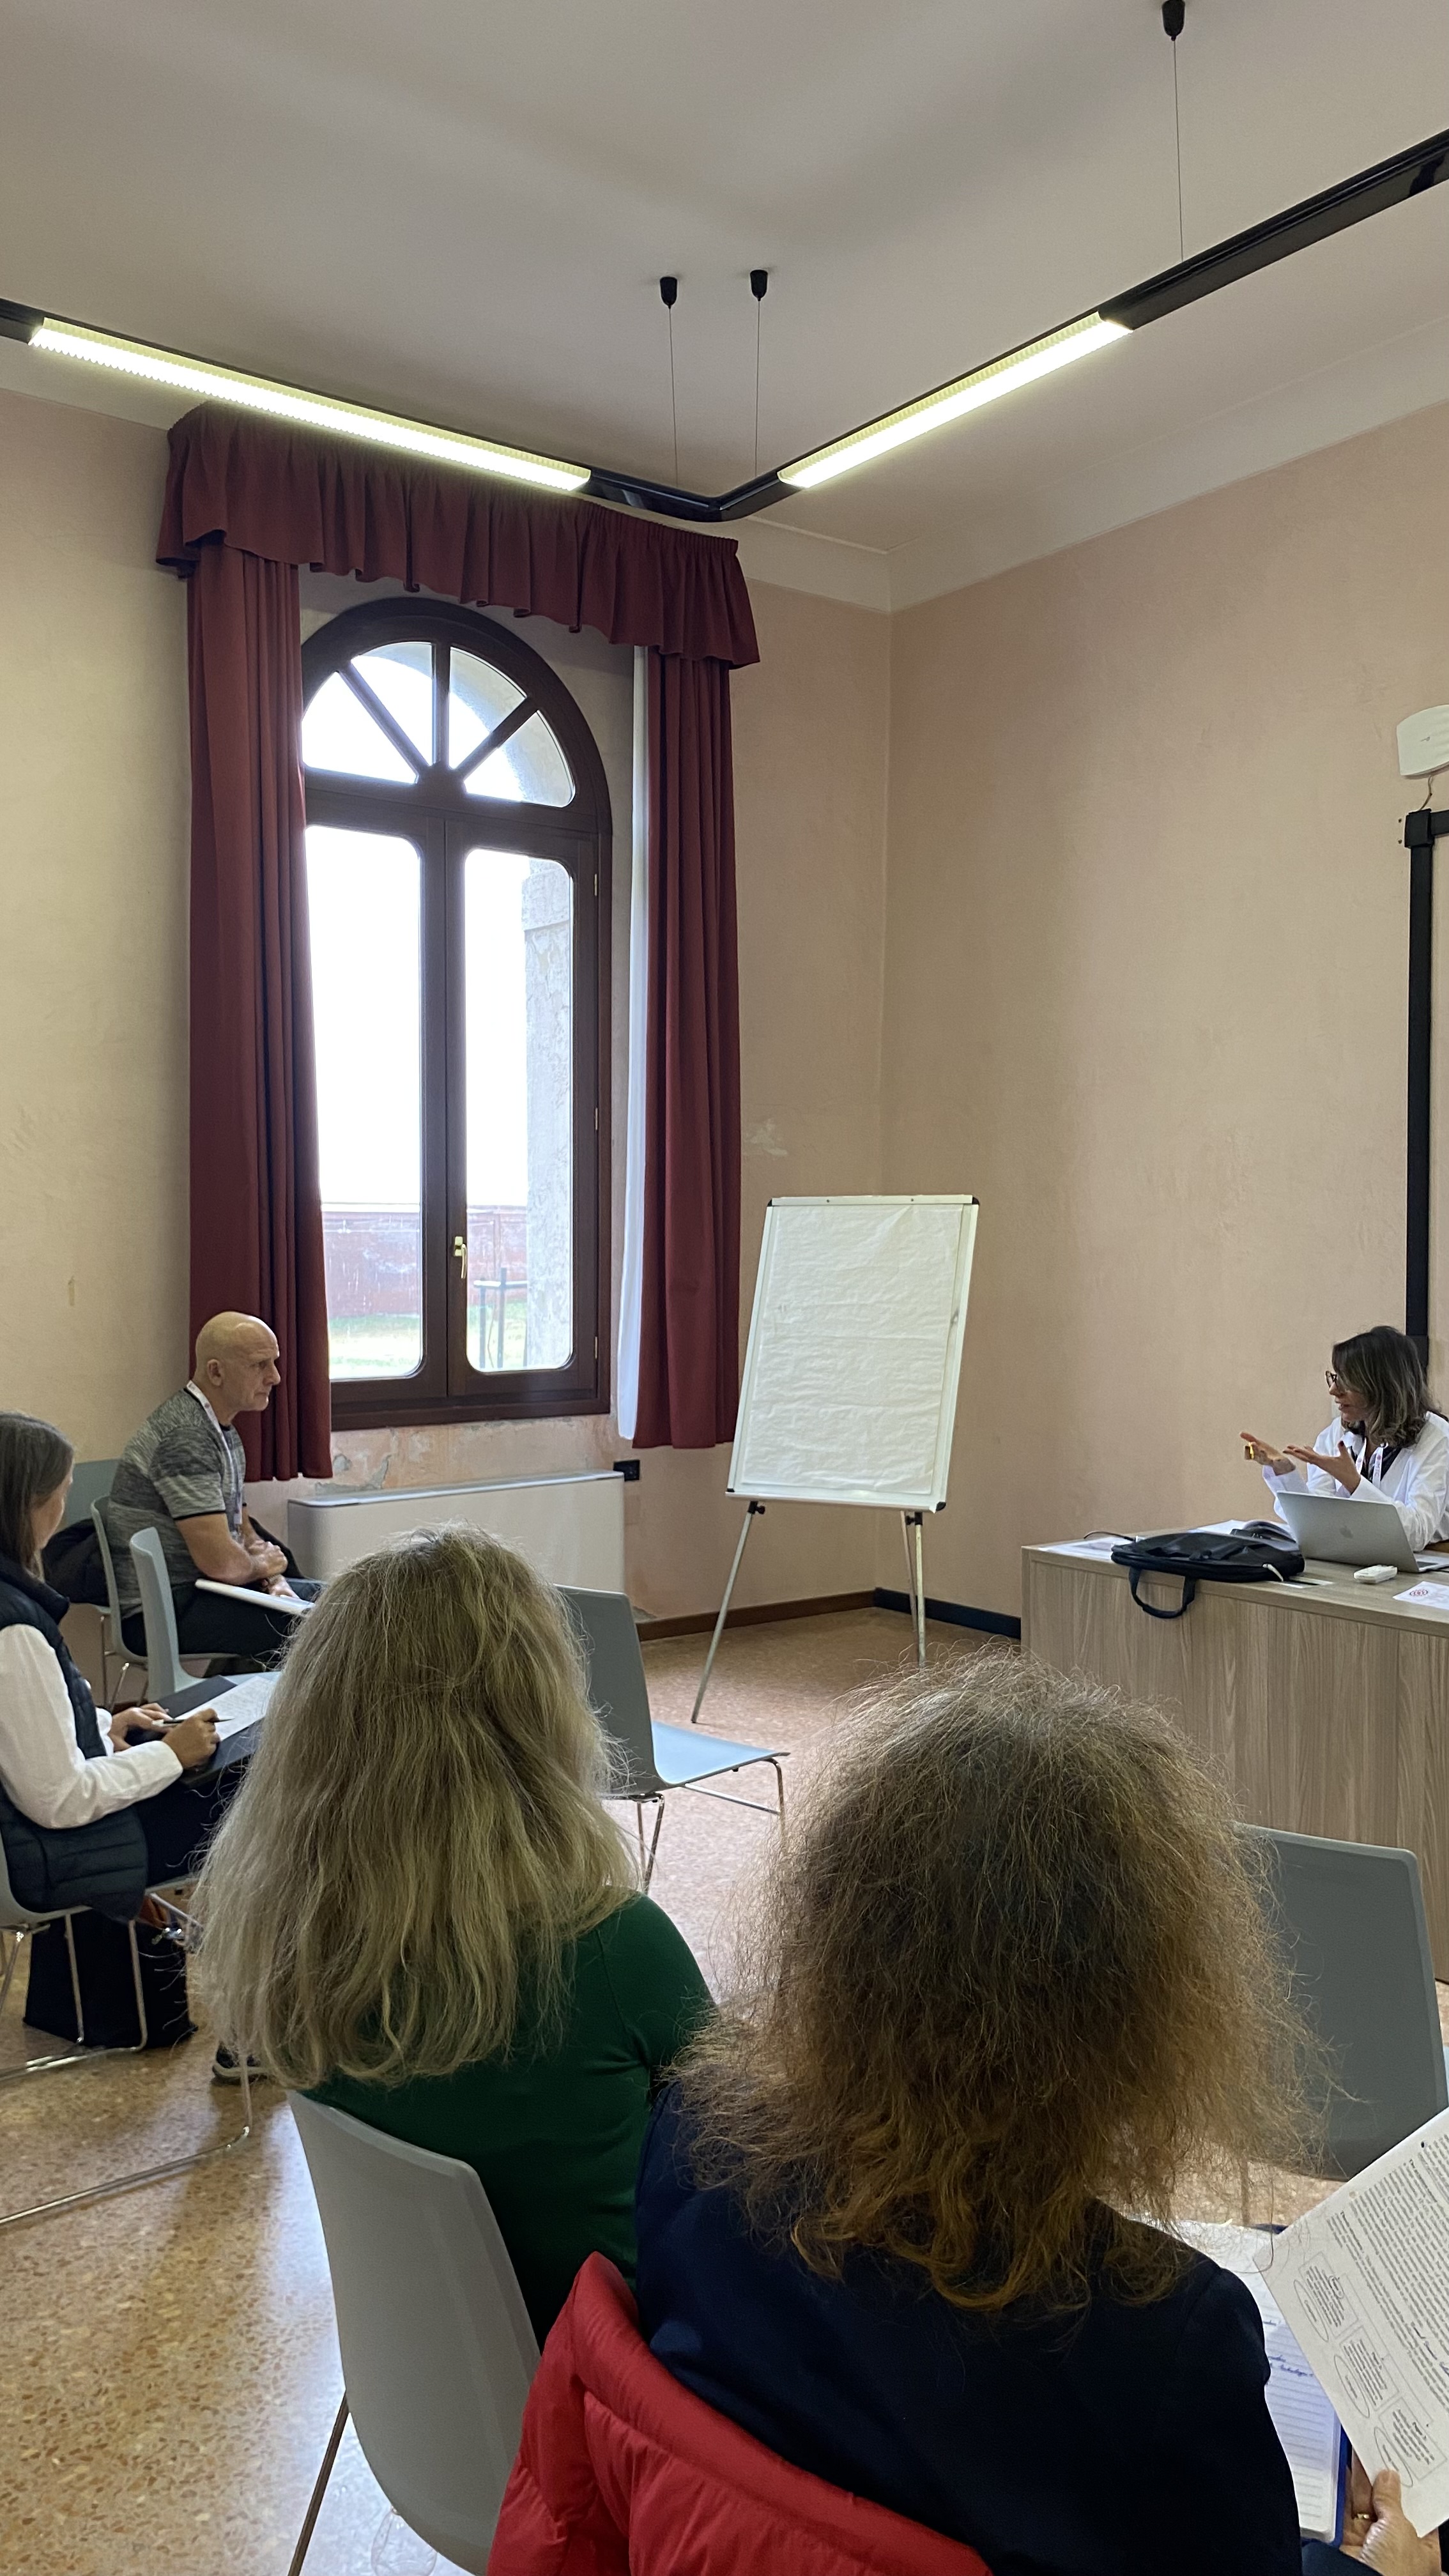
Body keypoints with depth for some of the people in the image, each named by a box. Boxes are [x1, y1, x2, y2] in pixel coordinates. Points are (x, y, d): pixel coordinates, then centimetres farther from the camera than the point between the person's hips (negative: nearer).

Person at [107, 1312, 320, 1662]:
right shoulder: (185, 1437, -21)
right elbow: (221, 1561, -25)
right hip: (159, 1613, -11)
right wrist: (262, 1566, -4)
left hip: (196, 1589, 11)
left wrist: (276, 1583, -2)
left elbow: (244, 1533, 17)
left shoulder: (225, 1432, 13)